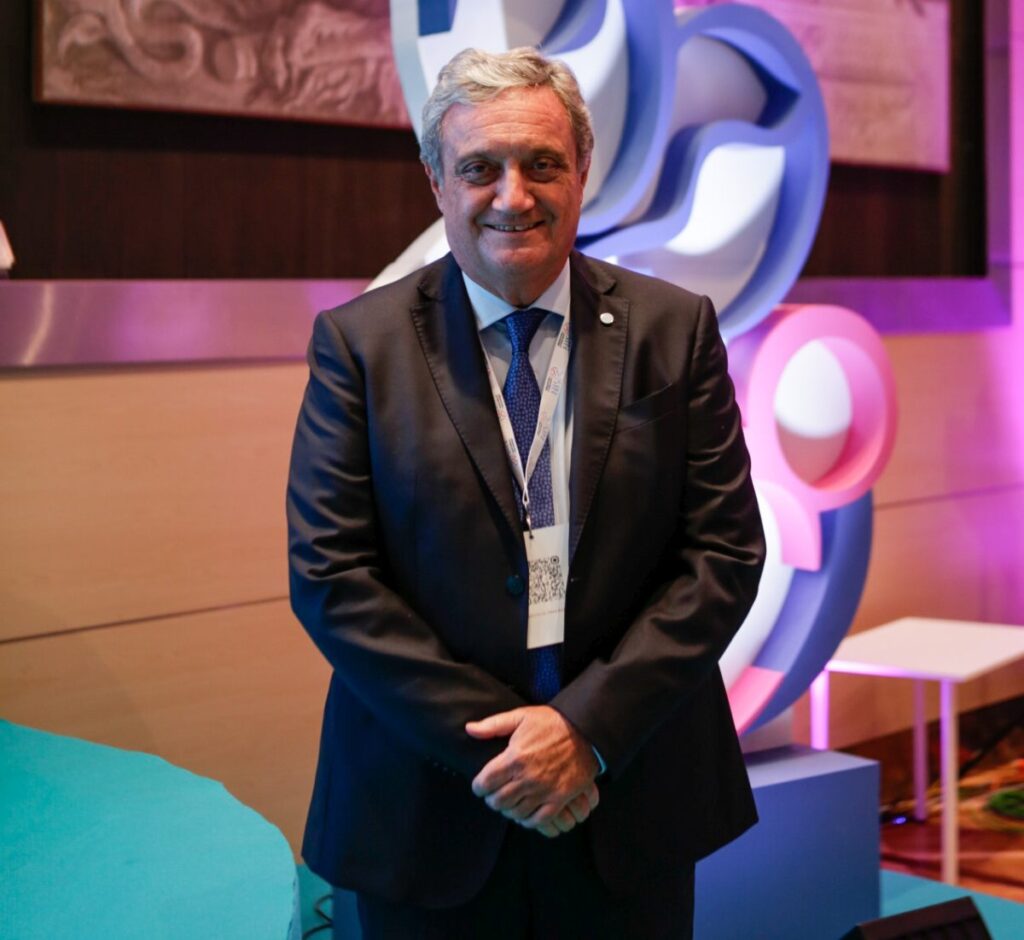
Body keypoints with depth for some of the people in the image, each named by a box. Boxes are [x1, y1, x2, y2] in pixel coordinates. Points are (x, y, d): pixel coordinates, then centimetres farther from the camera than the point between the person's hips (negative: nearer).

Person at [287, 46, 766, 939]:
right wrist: (489, 738, -13)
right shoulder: (358, 342, -3)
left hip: (630, 805, 1)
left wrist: (589, 727, -13)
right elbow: (329, 575, -8)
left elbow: (728, 550, -3)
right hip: (427, 810, -1)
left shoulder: (676, 328, 0)